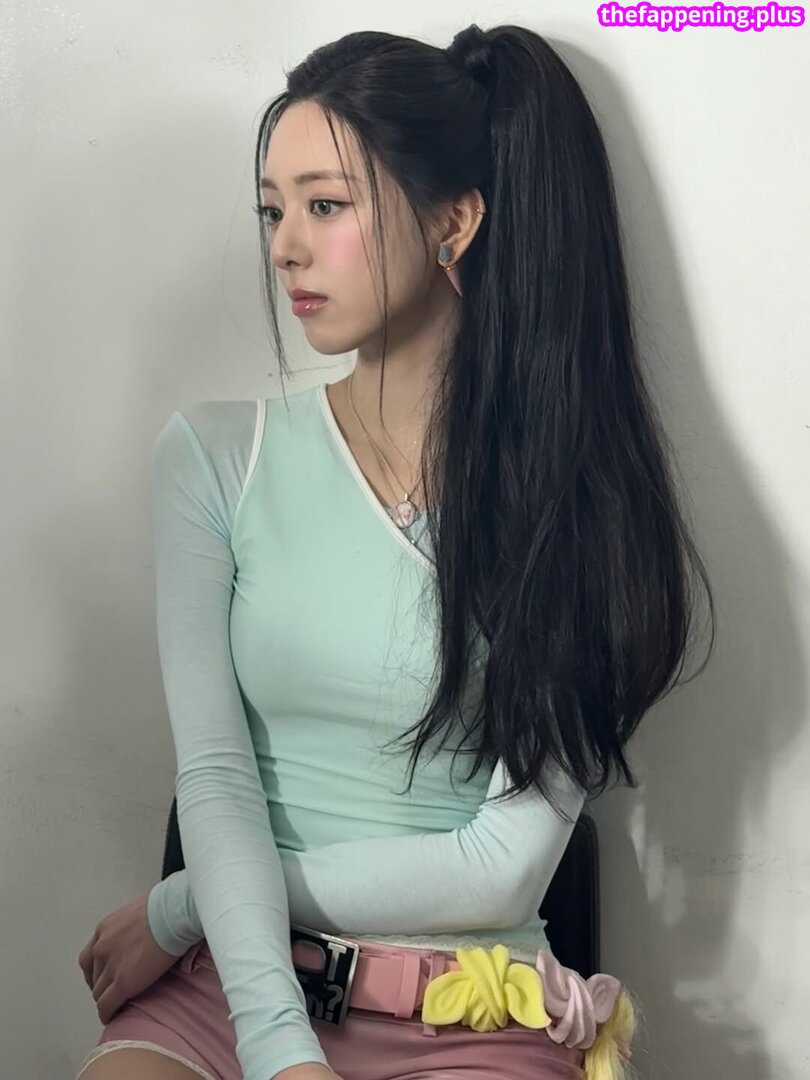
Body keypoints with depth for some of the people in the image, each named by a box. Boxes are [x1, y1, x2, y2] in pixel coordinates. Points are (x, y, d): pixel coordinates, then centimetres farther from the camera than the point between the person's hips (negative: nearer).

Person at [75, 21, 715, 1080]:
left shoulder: (582, 492, -1)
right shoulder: (215, 456, 3)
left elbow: (506, 868, -7)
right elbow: (214, 775, -5)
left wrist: (182, 908, -6)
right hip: (228, 987, 0)